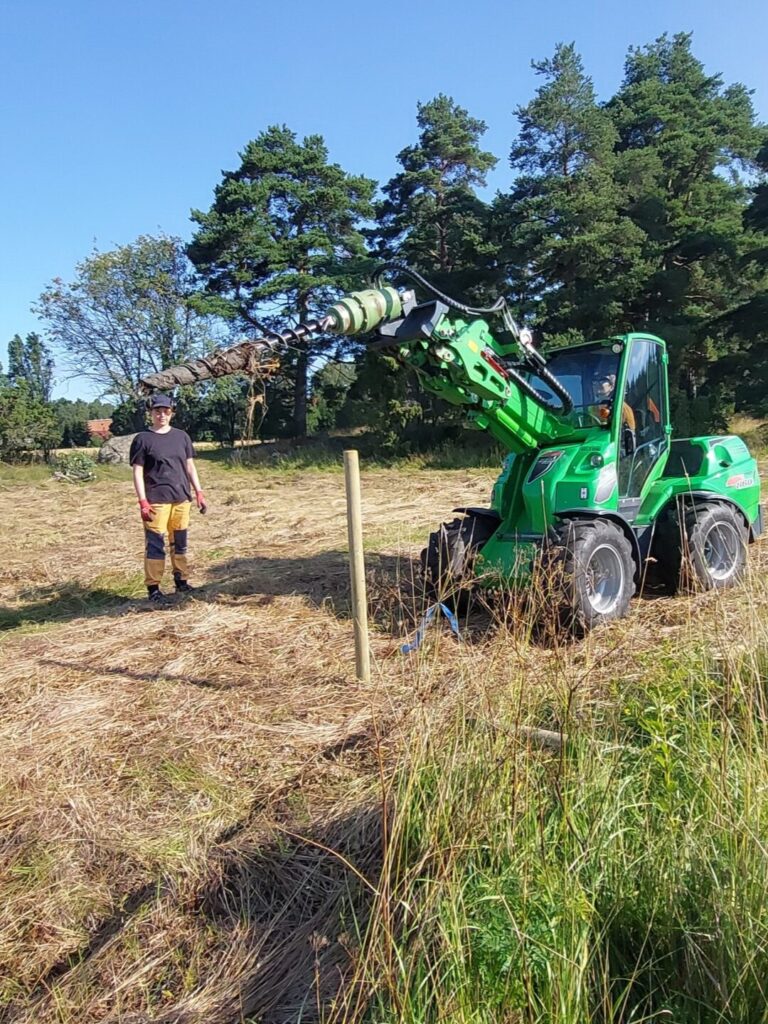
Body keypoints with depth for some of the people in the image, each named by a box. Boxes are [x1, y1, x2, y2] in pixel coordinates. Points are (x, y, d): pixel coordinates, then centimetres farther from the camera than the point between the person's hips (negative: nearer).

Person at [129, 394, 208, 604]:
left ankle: (181, 581, 23)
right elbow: (138, 472, -5)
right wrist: (143, 502, -12)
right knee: (155, 544, -5)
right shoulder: (143, 439, -1)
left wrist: (199, 493, 8)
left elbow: (190, 466, 15)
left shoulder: (181, 436, 12)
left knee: (180, 543, 12)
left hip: (181, 499, 5)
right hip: (156, 501, -5)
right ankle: (153, 588, 1)